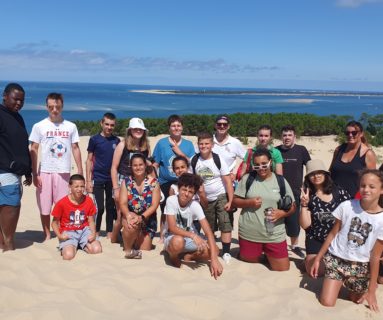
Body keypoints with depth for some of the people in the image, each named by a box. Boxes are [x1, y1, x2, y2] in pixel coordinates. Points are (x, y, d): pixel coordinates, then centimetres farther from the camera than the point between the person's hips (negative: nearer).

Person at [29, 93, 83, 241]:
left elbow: (75, 149, 7)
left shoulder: (71, 126, 4)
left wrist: (80, 171, 3)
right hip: (45, 172, 0)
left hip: (64, 172, 1)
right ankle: (47, 235, 19)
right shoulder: (39, 126, 0)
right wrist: (35, 174, -5)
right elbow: (33, 150, 1)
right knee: (44, 207, 5)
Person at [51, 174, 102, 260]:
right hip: (68, 233, -2)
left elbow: (91, 221, 3)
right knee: (68, 255, -28)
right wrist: (59, 235, -18)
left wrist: (93, 233, -15)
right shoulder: (62, 203, -11)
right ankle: (67, 246, 8)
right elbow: (55, 222, -1)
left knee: (97, 249, -21)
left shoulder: (88, 201, -3)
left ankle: (81, 245, 10)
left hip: (84, 230, 3)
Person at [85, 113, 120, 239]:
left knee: (111, 207, 8)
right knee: (99, 208, -4)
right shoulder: (94, 139, -2)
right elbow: (89, 160, -1)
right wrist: (88, 180, -6)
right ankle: (95, 232, 12)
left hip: (112, 179, 3)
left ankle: (110, 233, 19)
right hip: (98, 179, -3)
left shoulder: (117, 141, 6)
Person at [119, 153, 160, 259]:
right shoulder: (126, 182, -3)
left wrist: (141, 217, -28)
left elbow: (154, 205, -12)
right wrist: (129, 215, -32)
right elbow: (123, 203, -10)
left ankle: (137, 239, 37)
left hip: (147, 220, 1)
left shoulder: (153, 183, -7)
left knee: (144, 250, 2)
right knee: (131, 225, -37)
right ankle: (128, 249, -10)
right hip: (130, 217, -1)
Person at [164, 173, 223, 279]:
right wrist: (193, 235, -44)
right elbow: (172, 228, -27)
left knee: (214, 250, -21)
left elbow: (208, 232, -23)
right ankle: (174, 257, -4)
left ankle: (187, 256, 3)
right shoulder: (171, 200, -21)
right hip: (172, 237, -2)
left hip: (189, 239, 3)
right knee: (178, 241, -39)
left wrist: (214, 259, -34)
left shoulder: (195, 205, -17)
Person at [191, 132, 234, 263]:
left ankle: (226, 252, -4)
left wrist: (230, 201, -16)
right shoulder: (194, 161, -5)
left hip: (221, 197, -3)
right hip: (205, 199, 3)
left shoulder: (218, 159, -12)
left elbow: (227, 181, -12)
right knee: (209, 227, 15)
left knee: (225, 224, -10)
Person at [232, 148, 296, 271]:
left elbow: (292, 207, 4)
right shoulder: (247, 179, -2)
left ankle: (267, 256, 34)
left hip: (275, 236, 0)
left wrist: (282, 213, -17)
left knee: (283, 270, 5)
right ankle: (259, 254, 47)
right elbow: (235, 201, 2)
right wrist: (249, 202, -17)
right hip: (249, 234, 0)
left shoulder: (281, 181, -1)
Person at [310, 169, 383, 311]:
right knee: (326, 303, -5)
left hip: (359, 267, 1)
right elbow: (333, 234, -2)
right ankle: (338, 283, 23)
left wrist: (371, 290, -7)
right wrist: (318, 258, 0)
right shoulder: (346, 206, -14)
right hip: (336, 259, 0)